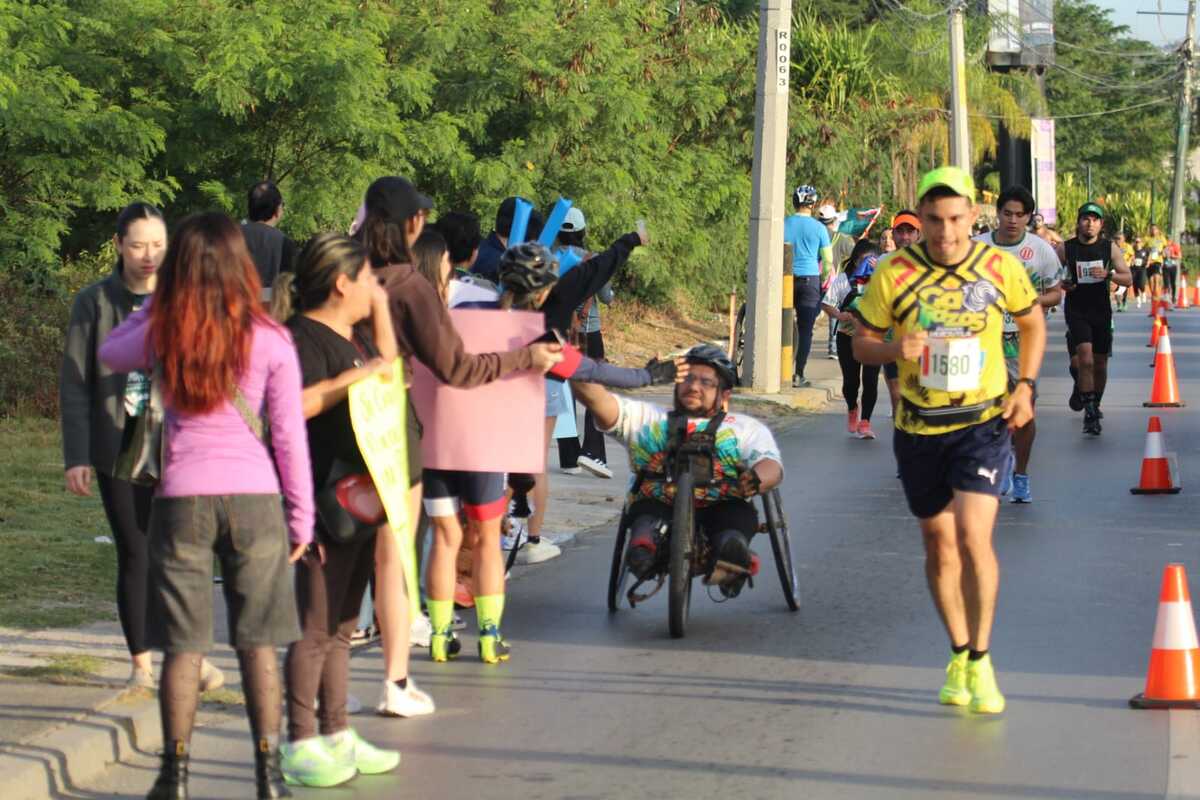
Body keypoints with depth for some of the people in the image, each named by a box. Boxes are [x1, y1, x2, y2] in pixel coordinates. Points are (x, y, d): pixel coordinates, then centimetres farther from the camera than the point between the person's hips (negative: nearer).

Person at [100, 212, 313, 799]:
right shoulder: (270, 342, -3)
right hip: (254, 497, 0)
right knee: (257, 644, 7)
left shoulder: (161, 336, -1)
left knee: (183, 644, 7)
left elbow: (109, 353, 21)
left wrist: (155, 304, 19)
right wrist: (301, 517, 7)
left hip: (181, 498, 0)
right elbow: (290, 436, 0)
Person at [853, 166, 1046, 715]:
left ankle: (980, 661, -4)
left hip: (984, 422, -1)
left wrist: (1025, 386, -1)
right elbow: (862, 343, 1)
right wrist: (895, 349, -21)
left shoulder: (1001, 268, -6)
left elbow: (1033, 322, 12)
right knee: (939, 543, 11)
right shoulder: (894, 274, -9)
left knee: (973, 534, -17)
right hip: (918, 428, 1)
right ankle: (959, 655, 29)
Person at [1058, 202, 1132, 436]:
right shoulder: (1066, 248, -4)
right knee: (1085, 360, -19)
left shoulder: (1110, 248, 0)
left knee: (1100, 364, 11)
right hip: (1076, 311, -3)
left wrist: (1108, 274, -19)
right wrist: (1061, 284, -14)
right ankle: (1090, 413, -15)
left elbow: (1128, 279, -1)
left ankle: (1095, 406, 34)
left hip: (1102, 311, 3)